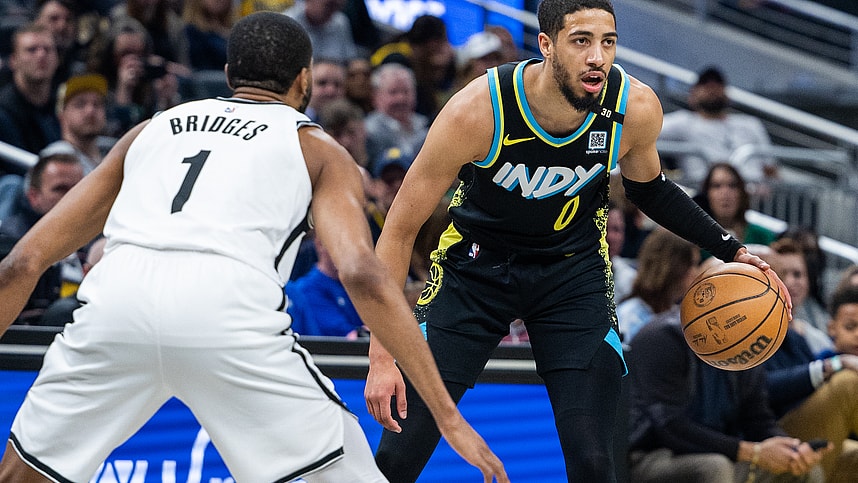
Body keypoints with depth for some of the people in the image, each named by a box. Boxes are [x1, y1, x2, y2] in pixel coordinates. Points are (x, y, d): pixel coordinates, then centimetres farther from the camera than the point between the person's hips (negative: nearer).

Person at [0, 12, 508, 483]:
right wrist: (448, 417, 2)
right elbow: (362, 274, 4)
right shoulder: (319, 151, 23)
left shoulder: (151, 130, 33)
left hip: (116, 298, 3)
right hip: (228, 309, -3)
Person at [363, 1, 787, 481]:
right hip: (475, 263, -2)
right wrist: (382, 355, -23)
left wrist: (731, 250, -3)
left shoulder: (636, 108, -20)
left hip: (574, 269, 2)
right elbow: (401, 229, -20)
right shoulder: (475, 112, -29)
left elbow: (648, 187, 6)